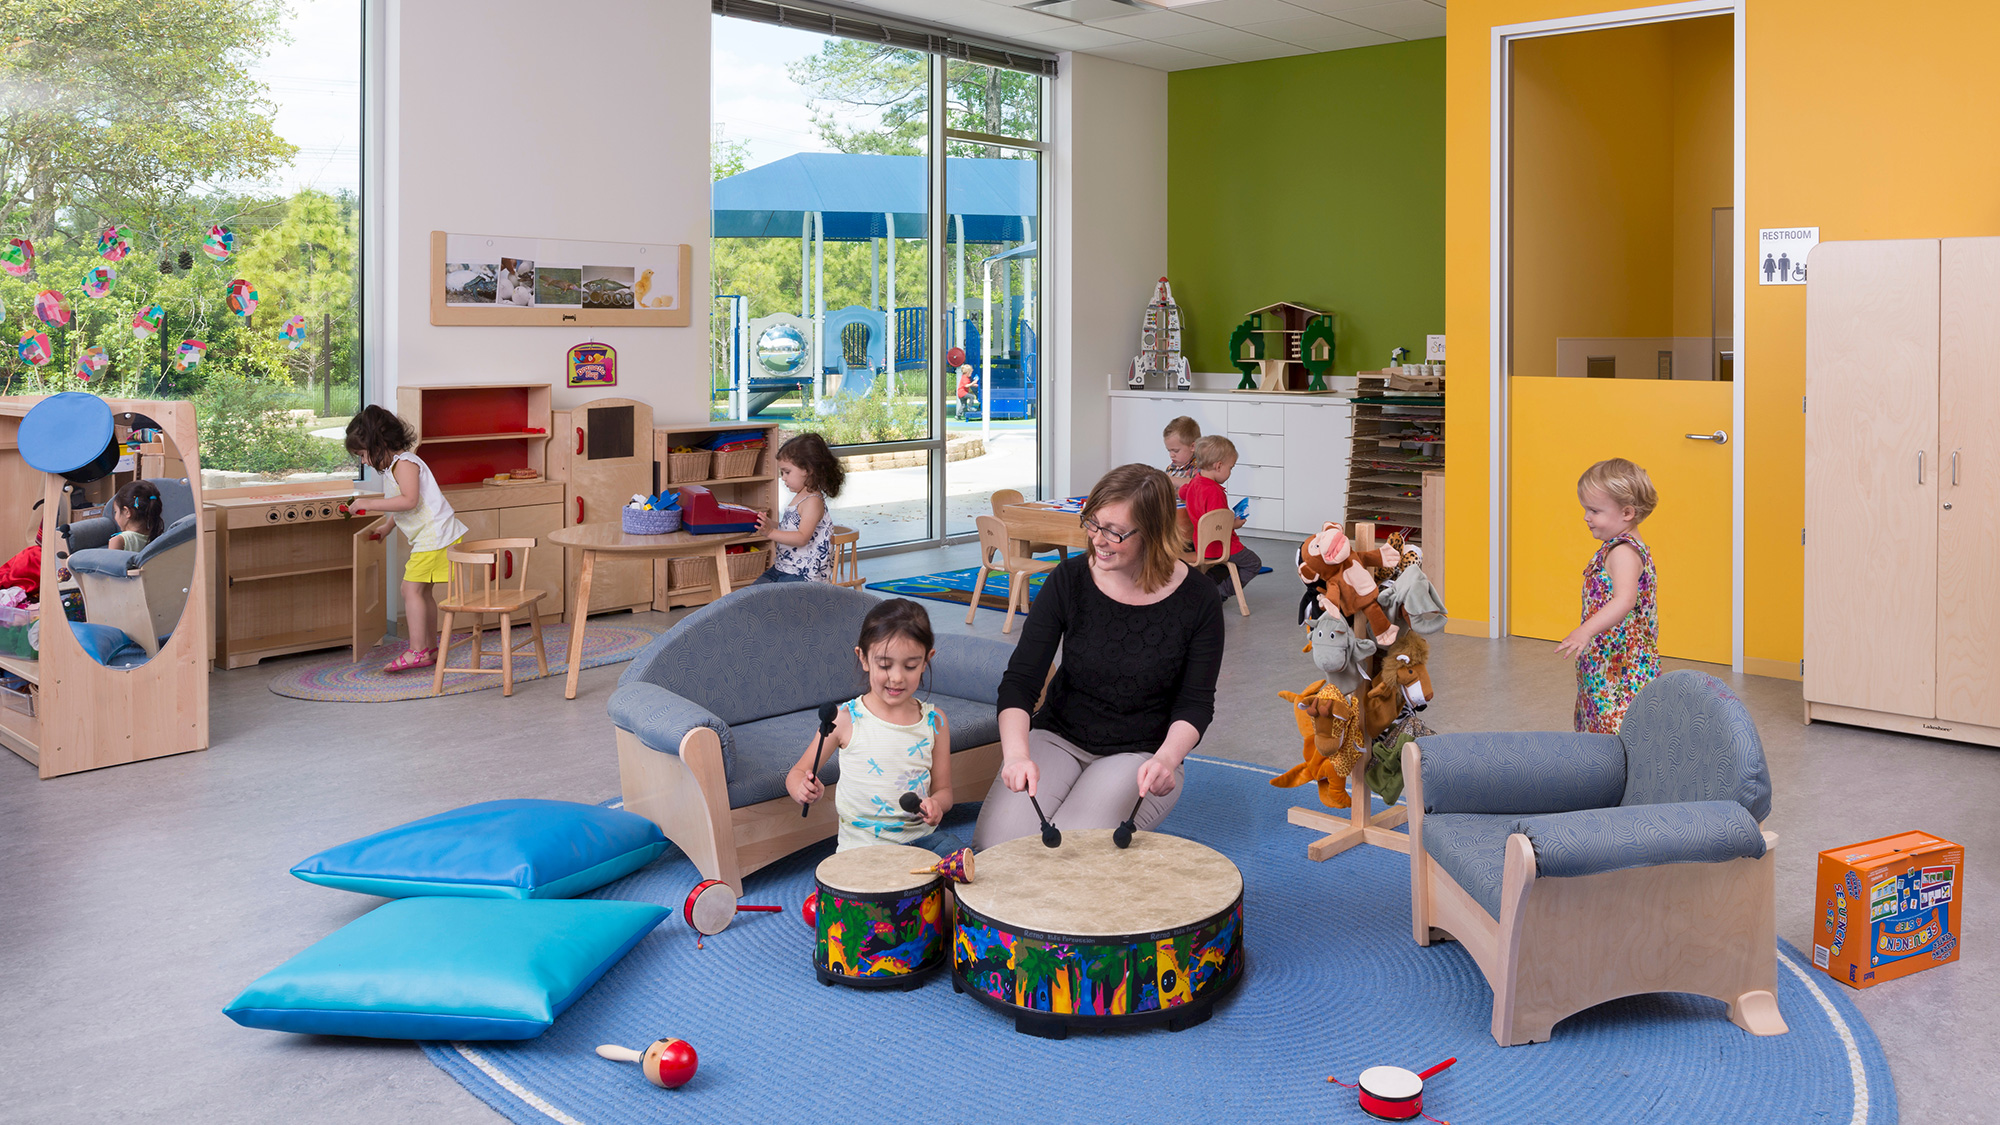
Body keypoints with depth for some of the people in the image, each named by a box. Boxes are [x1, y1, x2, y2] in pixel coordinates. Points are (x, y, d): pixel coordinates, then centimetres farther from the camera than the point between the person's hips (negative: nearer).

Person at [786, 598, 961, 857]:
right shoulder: (846, 719, -6)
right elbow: (798, 773, 2)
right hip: (863, 844, -2)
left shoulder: (934, 721, 3)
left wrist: (936, 804, -14)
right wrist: (805, 791, -22)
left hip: (921, 836, 2)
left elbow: (943, 789, 10)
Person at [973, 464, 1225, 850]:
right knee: (996, 845, -22)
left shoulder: (1197, 600, -11)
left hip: (1138, 755, -1)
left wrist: (1167, 758, -26)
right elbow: (1020, 680, -12)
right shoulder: (1069, 580, -9)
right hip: (1057, 738, 1)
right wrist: (1016, 753, -30)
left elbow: (1196, 702, -5)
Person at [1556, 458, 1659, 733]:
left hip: (1621, 671, -11)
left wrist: (1586, 631, -45)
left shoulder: (1623, 552, -19)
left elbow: (1625, 600, -35)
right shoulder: (1628, 547, 15)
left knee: (1616, 733, -11)